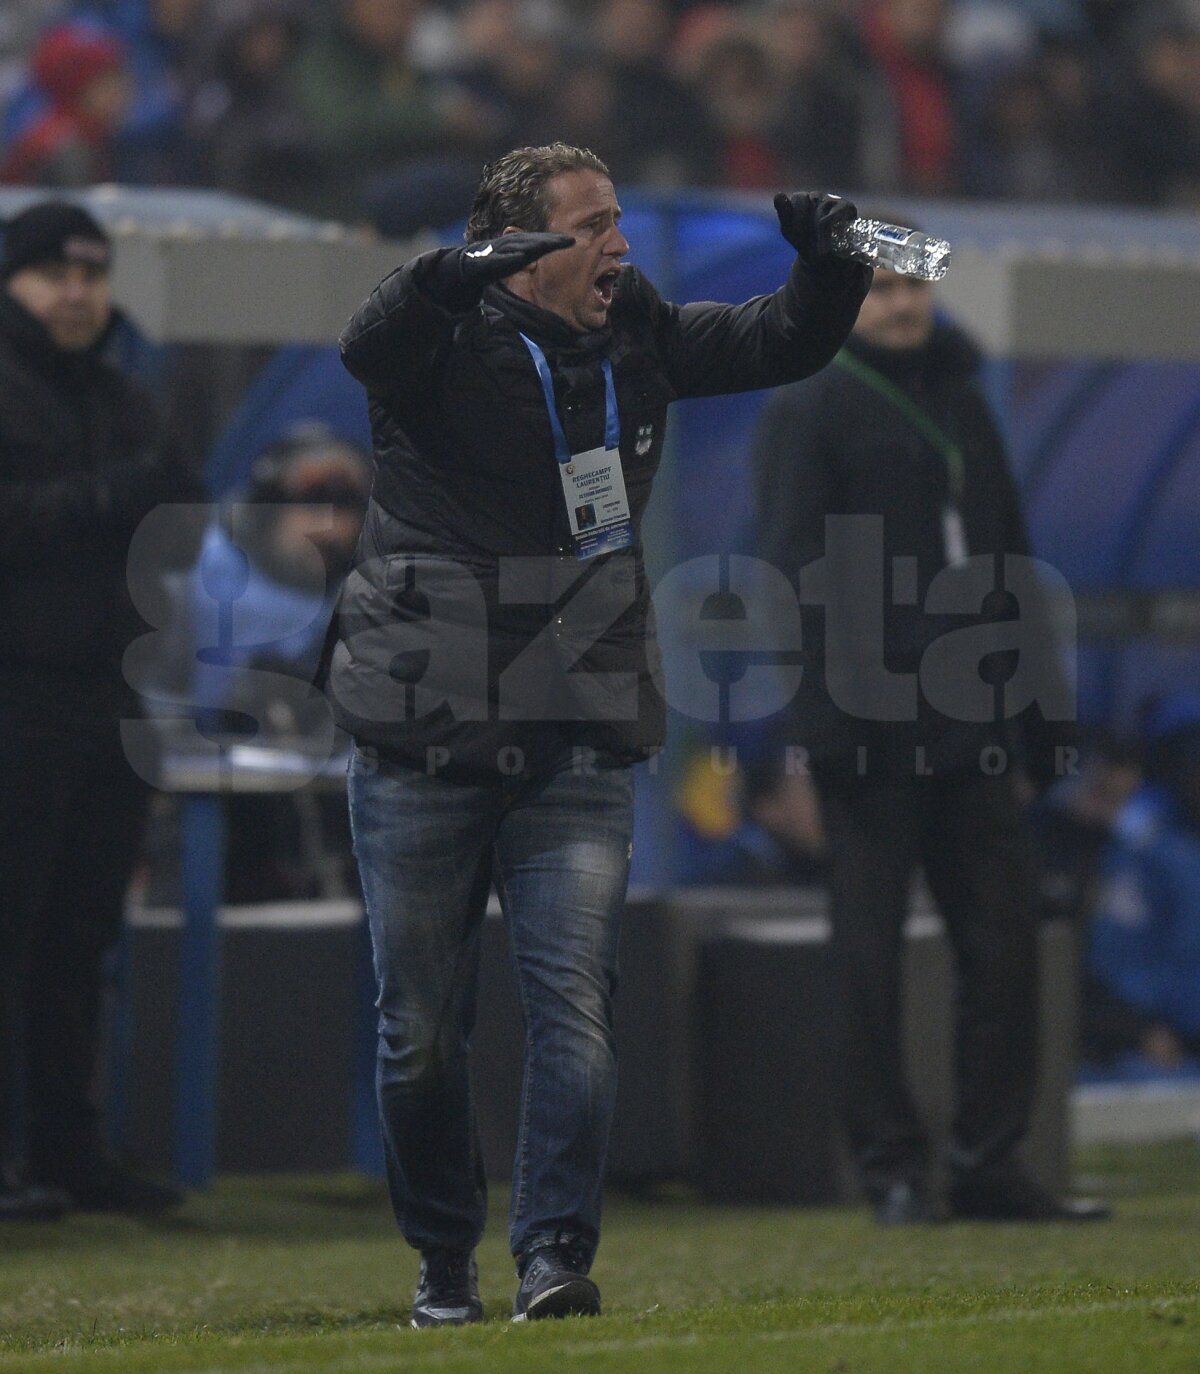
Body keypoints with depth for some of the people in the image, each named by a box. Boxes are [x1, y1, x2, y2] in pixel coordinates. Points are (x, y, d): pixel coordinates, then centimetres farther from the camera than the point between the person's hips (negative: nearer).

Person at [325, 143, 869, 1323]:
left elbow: (783, 344, 13)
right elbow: (370, 345, -31)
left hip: (576, 751, 3)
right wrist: (464, 270, -48)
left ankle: (553, 1256, -13)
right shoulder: (452, 340, -9)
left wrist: (828, 265, -8)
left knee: (574, 1003, -11)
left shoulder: (635, 339, 7)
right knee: (420, 1029, 5)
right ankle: (443, 1260, 21)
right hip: (423, 747, -3)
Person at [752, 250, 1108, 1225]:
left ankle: (990, 1164, 8)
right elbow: (796, 562, -10)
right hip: (868, 731, -6)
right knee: (873, 955, -2)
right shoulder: (809, 413, -2)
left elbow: (1008, 558, 22)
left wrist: (1038, 698, 16)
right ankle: (894, 1170, 3)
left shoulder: (961, 404, 18)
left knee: (1006, 940, 3)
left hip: (970, 727, 6)